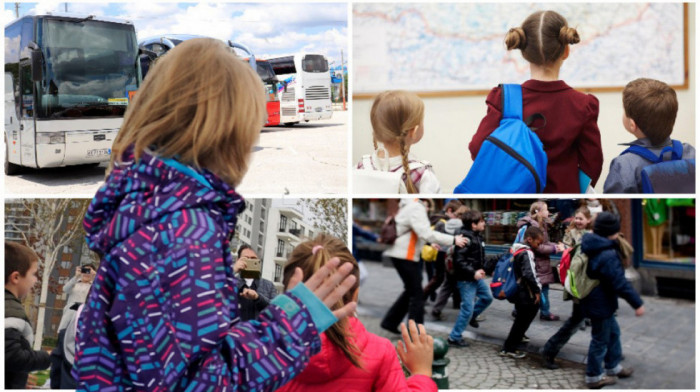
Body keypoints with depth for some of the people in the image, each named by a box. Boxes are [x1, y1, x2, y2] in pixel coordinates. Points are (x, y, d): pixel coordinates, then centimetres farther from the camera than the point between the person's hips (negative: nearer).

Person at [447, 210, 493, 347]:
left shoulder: (477, 236, 7)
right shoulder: (465, 238, -22)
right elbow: (459, 261, -25)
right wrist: (473, 273, -25)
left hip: (476, 276, 9)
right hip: (466, 279, -9)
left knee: (487, 298, 21)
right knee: (468, 307, -6)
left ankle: (472, 316, 44)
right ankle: (454, 337, 5)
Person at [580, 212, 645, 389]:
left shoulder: (592, 248, 4)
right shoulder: (608, 255, -27)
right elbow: (620, 283, -27)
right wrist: (637, 303, -21)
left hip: (596, 300, 10)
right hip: (600, 304, -10)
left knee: (613, 332, 25)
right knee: (601, 339, 4)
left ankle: (613, 367, 39)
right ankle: (594, 377, 17)